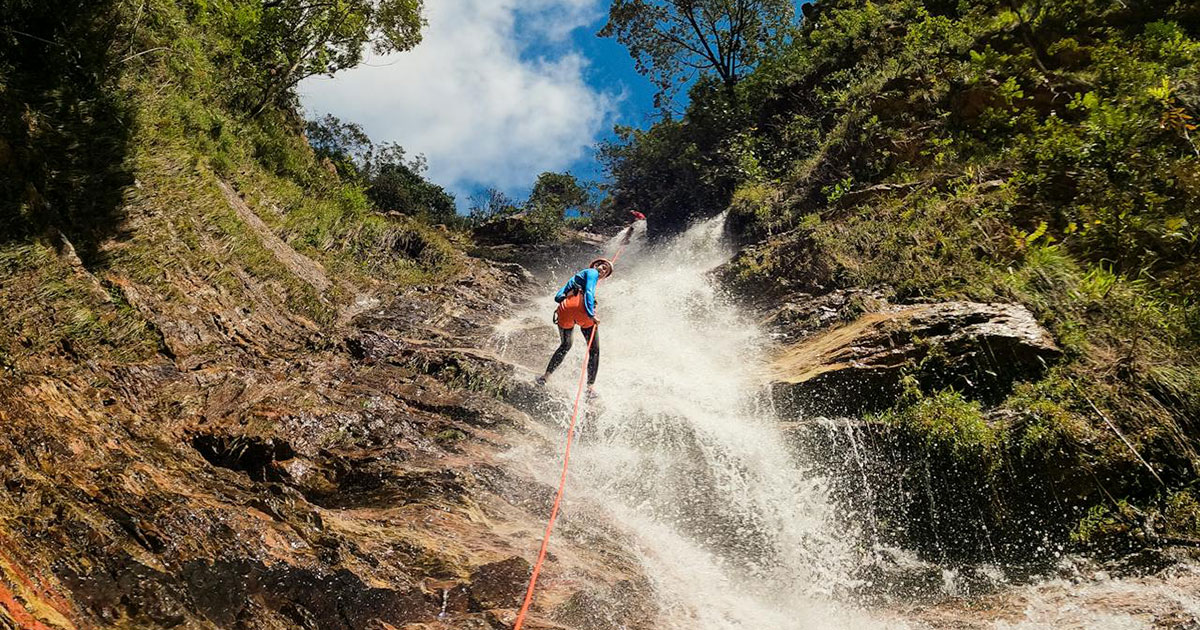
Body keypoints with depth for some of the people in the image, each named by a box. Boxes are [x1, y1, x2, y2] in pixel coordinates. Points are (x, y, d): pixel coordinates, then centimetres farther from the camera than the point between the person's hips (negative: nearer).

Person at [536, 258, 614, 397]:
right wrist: (591, 314, -15)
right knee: (594, 349, 5)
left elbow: (558, 296, 24)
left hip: (564, 308, 7)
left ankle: (546, 376, 25)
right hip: (580, 307, -7)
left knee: (565, 346, 27)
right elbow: (589, 292, -6)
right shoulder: (592, 272, 15)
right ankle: (591, 386, 1)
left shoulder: (578, 276, 36)